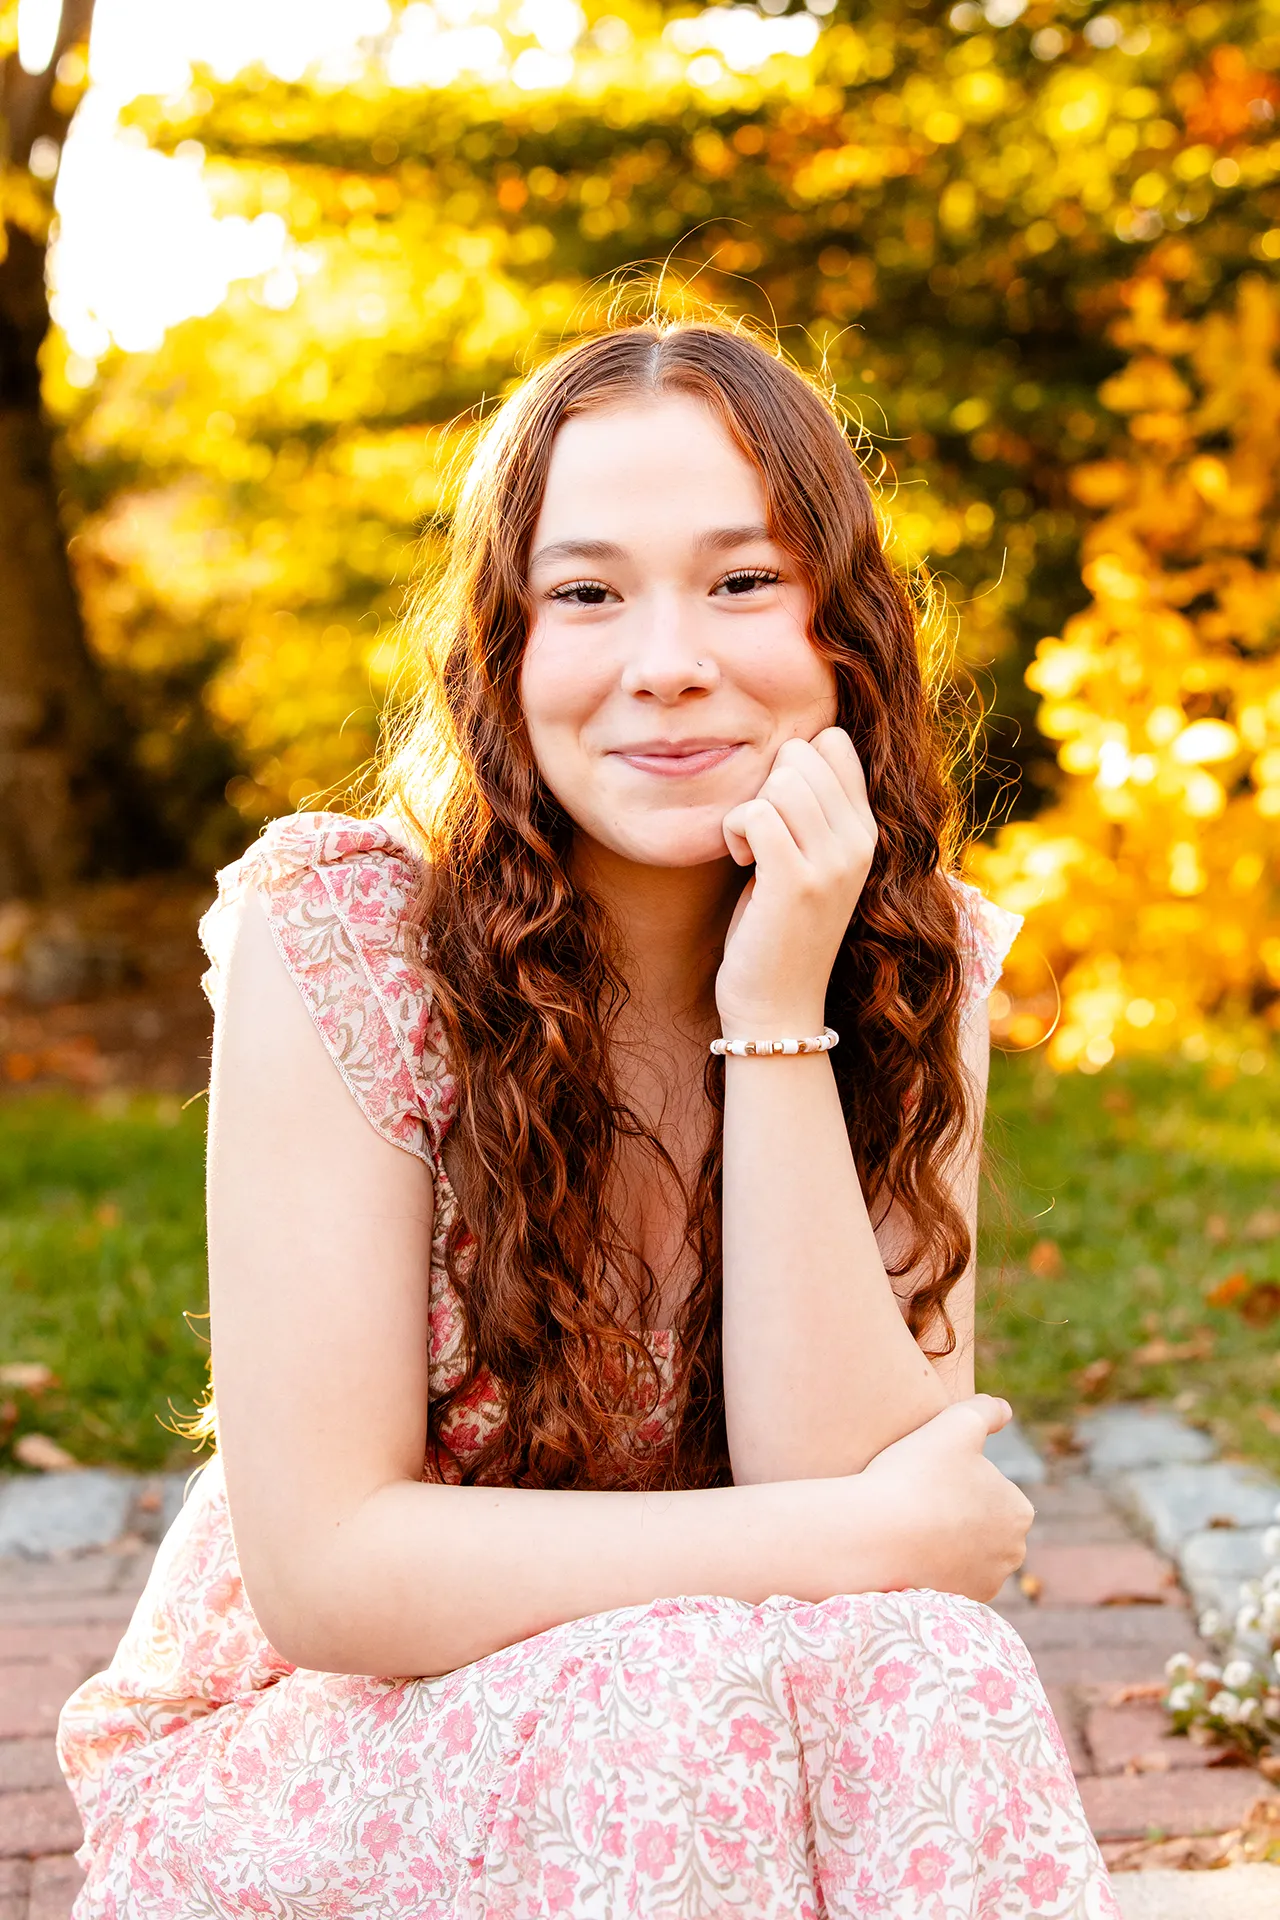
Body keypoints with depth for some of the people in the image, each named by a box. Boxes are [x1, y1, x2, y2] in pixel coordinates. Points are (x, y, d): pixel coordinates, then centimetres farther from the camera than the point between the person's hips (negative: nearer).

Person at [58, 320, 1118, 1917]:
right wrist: (878, 1542, -21)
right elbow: (324, 1570, -20)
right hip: (298, 1771, -3)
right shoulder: (335, 940, -17)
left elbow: (846, 1476, -17)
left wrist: (779, 1013, -24)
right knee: (689, 1693, -32)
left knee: (926, 1677, -28)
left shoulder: (923, 973, -6)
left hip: (690, 1753, 3)